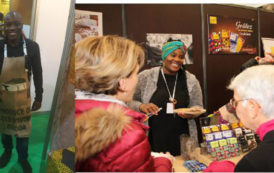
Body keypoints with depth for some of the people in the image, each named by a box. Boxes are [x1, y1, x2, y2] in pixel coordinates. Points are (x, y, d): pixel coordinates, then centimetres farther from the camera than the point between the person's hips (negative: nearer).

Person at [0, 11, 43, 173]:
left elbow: (37, 73, -6)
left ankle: (23, 158, 38)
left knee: (23, 129, 13)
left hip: (23, 96, -1)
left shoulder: (32, 47, -15)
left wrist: (39, 97, -1)